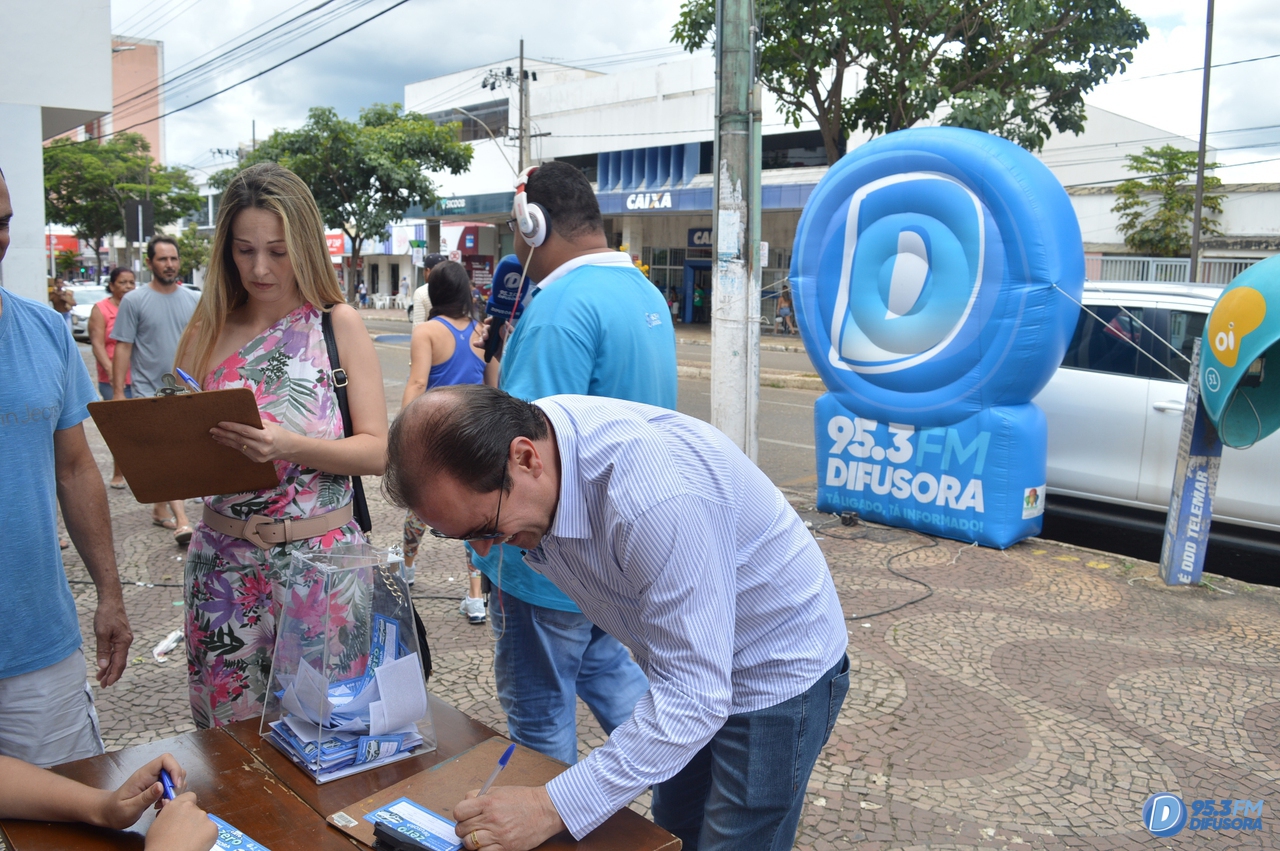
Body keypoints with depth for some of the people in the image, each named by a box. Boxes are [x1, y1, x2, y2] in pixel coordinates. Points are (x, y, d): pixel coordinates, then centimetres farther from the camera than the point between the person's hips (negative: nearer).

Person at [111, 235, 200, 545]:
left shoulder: (191, 299, 7)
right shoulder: (134, 301, -5)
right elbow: (122, 348, -6)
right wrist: (118, 392, -10)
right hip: (149, 390, -4)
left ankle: (161, 508, 28)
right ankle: (180, 519, -15)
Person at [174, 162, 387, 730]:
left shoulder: (339, 325, -3)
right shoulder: (209, 332, 4)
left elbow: (378, 450, -8)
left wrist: (289, 447, -23)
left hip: (323, 556, -2)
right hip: (225, 562, 3)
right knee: (227, 730, 11)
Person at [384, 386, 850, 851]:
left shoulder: (658, 496, -40)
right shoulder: (526, 432, -14)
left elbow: (694, 697, -35)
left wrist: (554, 808, -33)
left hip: (777, 674, -7)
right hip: (688, 661, 8)